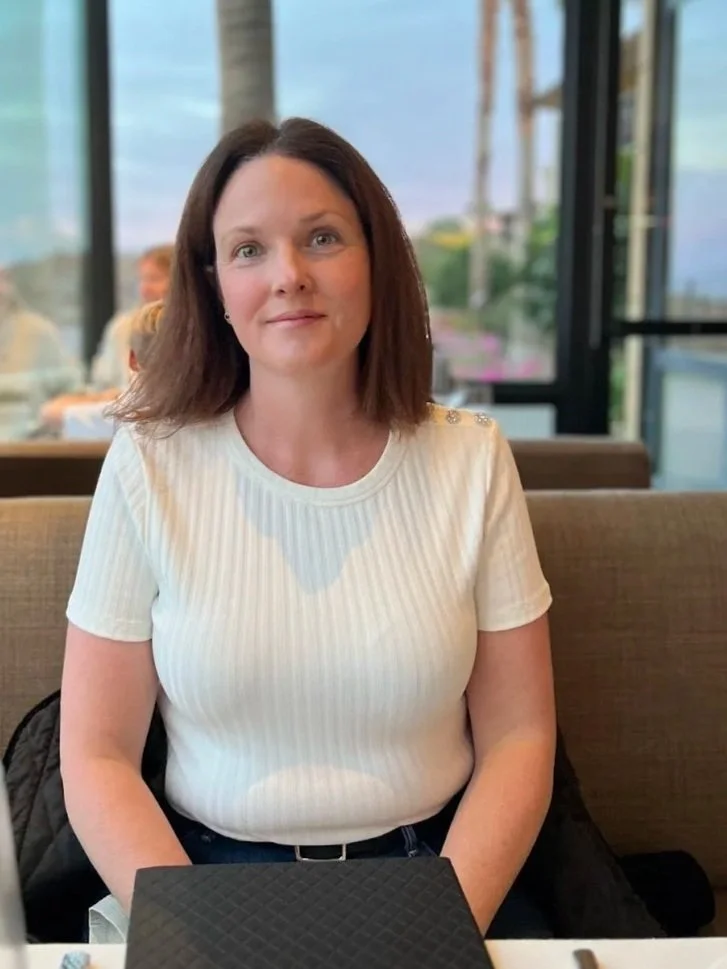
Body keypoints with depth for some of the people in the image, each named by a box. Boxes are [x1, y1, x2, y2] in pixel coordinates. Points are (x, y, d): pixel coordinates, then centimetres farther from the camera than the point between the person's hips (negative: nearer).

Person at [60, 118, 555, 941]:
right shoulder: (149, 467, -5)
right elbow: (96, 756, -3)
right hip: (213, 880, 0)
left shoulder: (470, 462, -3)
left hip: (438, 873, 1)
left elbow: (517, 737, -1)